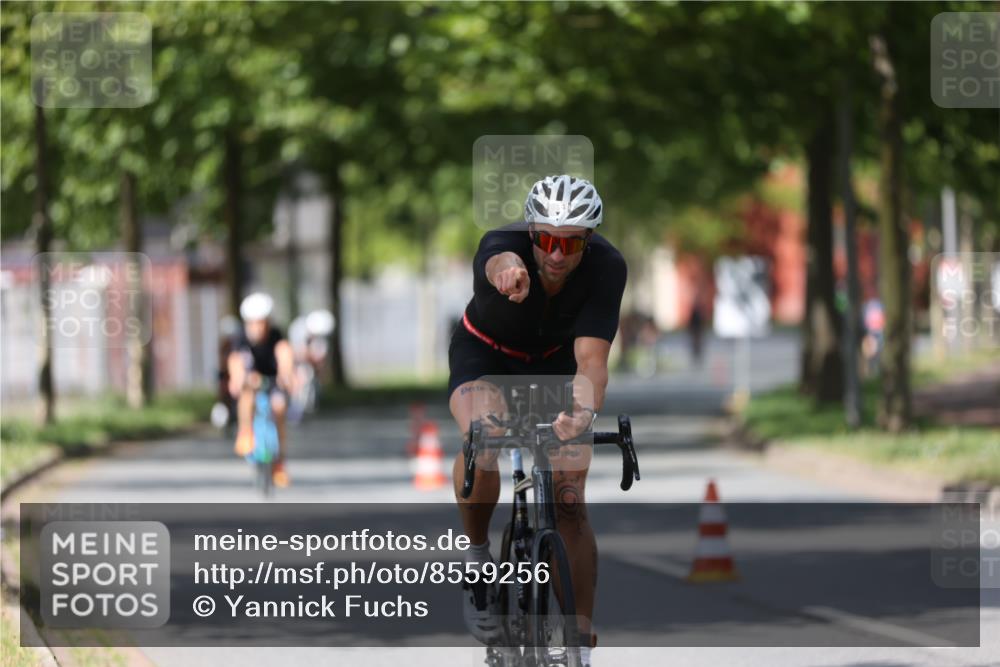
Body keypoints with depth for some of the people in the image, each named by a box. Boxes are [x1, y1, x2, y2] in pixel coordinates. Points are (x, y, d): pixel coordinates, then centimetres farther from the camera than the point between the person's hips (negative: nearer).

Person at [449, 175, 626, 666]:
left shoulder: (606, 267, -30)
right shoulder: (504, 243, -34)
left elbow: (591, 358, -39)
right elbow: (498, 262, -61)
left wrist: (585, 410, -60)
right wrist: (508, 273, -87)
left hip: (555, 361, 2)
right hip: (485, 353, -1)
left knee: (569, 506, -9)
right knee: (483, 443, -34)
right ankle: (477, 559, -8)